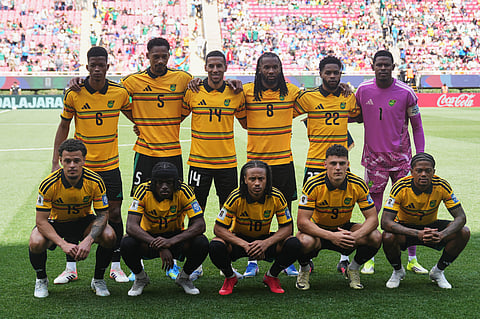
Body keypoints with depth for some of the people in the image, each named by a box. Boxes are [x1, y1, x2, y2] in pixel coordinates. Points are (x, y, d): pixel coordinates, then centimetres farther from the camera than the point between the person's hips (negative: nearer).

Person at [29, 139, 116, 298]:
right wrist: (63, 243, -39)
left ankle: (98, 280, -2)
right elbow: (41, 221, -24)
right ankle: (41, 280, 1)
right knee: (36, 243, -32)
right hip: (55, 222, -1)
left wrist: (88, 240, -35)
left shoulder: (95, 181, -23)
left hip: (84, 221, 1)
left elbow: (102, 214, -17)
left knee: (108, 236, -29)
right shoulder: (48, 184, -27)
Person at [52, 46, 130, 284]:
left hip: (109, 165, 1)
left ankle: (115, 266, 15)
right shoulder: (74, 94, -8)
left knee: (114, 214, 2)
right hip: (80, 164, -1)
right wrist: (55, 162, -1)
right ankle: (71, 268, 15)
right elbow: (63, 126, 2)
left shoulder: (120, 92, -5)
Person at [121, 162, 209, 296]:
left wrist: (170, 241, -41)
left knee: (201, 243, -29)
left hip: (175, 236, 1)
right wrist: (159, 247, -43)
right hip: (148, 236, 0)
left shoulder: (183, 191, -22)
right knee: (127, 243, -33)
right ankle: (140, 278, 1)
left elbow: (200, 225, -26)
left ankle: (184, 277, 3)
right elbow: (131, 226, -31)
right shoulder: (144, 191, -23)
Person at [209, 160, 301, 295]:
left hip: (264, 240, 2)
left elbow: (287, 227, -13)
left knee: (293, 245, -26)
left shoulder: (276, 197, -19)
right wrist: (245, 245, -34)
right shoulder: (236, 198, -23)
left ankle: (271, 276, 3)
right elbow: (218, 228, -22)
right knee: (216, 246, -33)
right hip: (239, 239, -1)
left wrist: (266, 243, -32)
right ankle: (230, 278, 0)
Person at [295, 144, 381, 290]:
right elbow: (302, 222, -27)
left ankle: (354, 269, 7)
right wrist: (331, 236, -40)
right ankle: (304, 270, -1)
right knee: (305, 241, -37)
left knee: (375, 237, -23)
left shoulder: (358, 185, -17)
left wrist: (355, 236, -35)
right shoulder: (313, 185, -24)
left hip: (344, 229, 3)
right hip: (317, 229, -3)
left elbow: (372, 218, -14)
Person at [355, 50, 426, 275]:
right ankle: (369, 259, 14)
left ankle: (412, 259, 13)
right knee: (372, 209, 4)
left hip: (401, 157, 0)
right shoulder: (363, 90, -1)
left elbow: (416, 126, 2)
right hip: (374, 157, 1)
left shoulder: (405, 93, -6)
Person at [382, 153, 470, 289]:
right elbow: (385, 222, -33)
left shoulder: (442, 186, -20)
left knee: (463, 233, -21)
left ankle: (438, 271, 3)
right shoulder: (400, 187, -27)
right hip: (405, 228, -2)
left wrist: (441, 235, -41)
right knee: (388, 237, -35)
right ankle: (398, 271, 0)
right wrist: (417, 234, -46)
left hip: (431, 226, 3)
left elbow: (461, 217, -20)